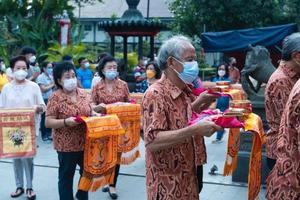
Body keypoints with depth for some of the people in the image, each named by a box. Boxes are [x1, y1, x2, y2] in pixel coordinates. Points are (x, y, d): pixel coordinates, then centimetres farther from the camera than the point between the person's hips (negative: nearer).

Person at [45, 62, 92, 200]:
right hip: (66, 145, -5)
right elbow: (48, 122, -13)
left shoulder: (84, 93, 4)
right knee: (66, 177, 9)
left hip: (86, 142, 6)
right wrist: (65, 122, -27)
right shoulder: (55, 98, -11)